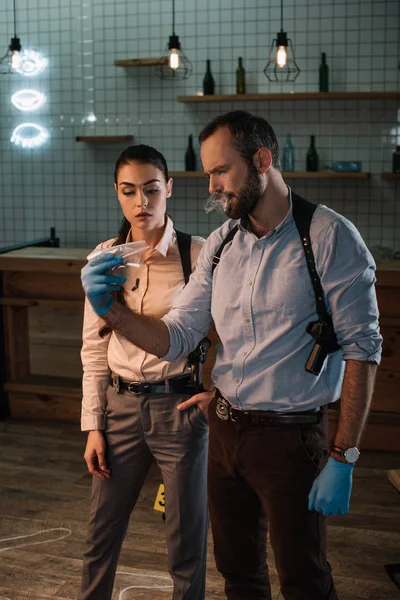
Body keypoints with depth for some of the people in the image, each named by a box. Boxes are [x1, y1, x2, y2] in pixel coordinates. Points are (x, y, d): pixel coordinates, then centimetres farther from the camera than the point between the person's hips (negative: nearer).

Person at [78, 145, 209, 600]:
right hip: (120, 406, 3)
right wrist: (93, 425, 4)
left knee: (186, 541, 10)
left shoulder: (196, 255, -9)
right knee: (101, 536, 16)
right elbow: (94, 348, 5)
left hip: (179, 404, -3)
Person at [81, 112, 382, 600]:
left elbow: (361, 350, -14)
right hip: (224, 429, 6)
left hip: (290, 437, -5)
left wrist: (342, 459, -16)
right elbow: (175, 339, 3)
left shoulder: (330, 238, -13)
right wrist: (109, 309, -14)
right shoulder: (220, 244, 4)